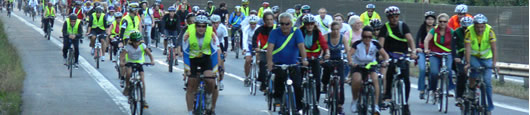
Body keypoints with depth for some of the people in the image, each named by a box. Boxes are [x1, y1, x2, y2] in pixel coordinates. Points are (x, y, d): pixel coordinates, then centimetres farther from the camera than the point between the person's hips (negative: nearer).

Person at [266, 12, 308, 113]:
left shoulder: (296, 32, -5)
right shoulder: (275, 33, -6)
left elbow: (301, 46, -16)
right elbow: (270, 47, -17)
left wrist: (304, 59, -32)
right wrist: (269, 61, -33)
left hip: (293, 63, 1)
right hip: (278, 63, -1)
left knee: (298, 85, -12)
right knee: (281, 74, -32)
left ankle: (299, 106, 6)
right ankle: (277, 96, -12)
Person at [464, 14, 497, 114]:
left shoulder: (489, 30, -23)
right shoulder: (469, 31, -23)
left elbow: (494, 47, -27)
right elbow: (468, 48, -26)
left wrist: (494, 63, -37)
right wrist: (467, 63, -36)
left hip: (486, 58, 1)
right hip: (473, 57, -1)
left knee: (487, 81, -8)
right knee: (475, 69, -32)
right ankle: (471, 89, -8)